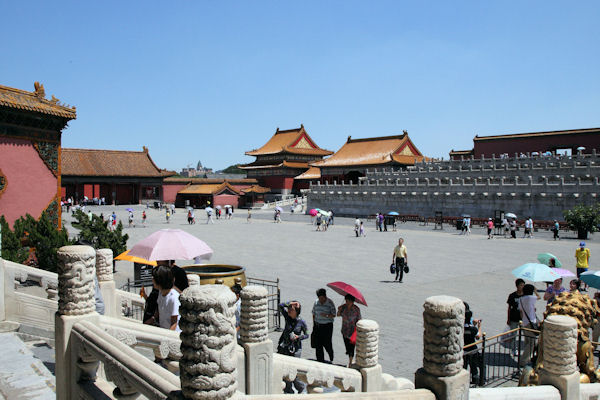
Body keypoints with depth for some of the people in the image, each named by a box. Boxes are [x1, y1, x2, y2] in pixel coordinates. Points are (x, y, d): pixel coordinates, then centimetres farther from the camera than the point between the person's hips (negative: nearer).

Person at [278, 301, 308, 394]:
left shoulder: (301, 322, -10)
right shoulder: (287, 317, -4)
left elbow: (306, 335, 1)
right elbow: (281, 306, -17)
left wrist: (298, 337, -15)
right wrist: (290, 303, -25)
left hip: (295, 348, -3)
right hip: (285, 347, 3)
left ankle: (300, 387, 26)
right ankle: (288, 389, 29)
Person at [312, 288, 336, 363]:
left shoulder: (330, 303, -8)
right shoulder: (316, 302, 4)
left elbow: (334, 315, -8)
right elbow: (313, 313, 13)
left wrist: (326, 315, -26)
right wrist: (313, 324, 11)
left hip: (327, 325, -4)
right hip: (317, 325, 4)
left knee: (326, 343, 0)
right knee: (318, 344, 4)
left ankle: (331, 358, 27)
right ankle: (320, 360, 16)